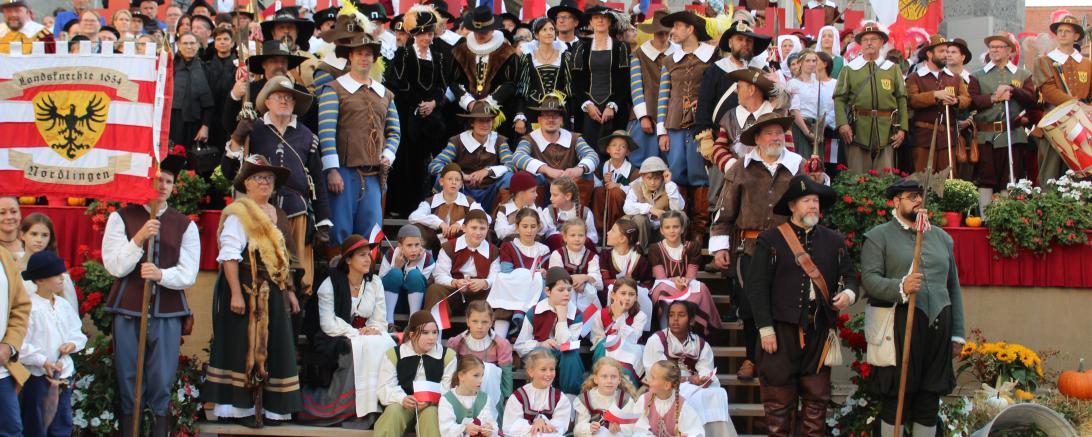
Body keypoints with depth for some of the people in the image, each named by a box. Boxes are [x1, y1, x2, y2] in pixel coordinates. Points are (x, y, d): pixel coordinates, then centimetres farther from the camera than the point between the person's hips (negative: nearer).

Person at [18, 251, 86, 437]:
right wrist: (43, 361, -22)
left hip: (64, 373, 7)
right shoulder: (30, 306, -14)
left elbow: (78, 332, 14)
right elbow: (20, 343, -20)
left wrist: (73, 344, -7)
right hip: (37, 376, -7)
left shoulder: (64, 305, 8)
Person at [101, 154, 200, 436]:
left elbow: (188, 275, 0)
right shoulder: (120, 218, 4)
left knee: (162, 384, 3)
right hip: (128, 310, -1)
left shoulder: (185, 225, 7)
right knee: (128, 381, 4)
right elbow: (115, 266, -6)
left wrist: (161, 274, -19)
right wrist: (139, 238, -19)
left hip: (168, 313, 1)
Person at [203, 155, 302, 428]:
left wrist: (290, 290, 16)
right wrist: (236, 293, -23)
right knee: (245, 347, -4)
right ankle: (241, 408, 1)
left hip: (272, 293, 8)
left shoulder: (277, 215, 16)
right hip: (246, 290, -8)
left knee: (272, 348, 9)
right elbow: (229, 256, -16)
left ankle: (268, 407, 15)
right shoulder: (238, 213, -8)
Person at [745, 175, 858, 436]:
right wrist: (765, 329, -10)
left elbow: (850, 276, 17)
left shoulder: (834, 241, 12)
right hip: (782, 332, -4)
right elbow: (757, 287, -5)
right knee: (779, 402, 2)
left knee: (817, 400, 9)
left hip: (820, 333, 4)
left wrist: (849, 293, -7)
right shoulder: (771, 240, -1)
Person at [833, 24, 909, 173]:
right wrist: (842, 124, -11)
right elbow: (839, 99, 2)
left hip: (886, 130, 1)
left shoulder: (893, 69, 10)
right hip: (858, 129, -1)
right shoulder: (849, 69, 7)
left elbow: (902, 99, 8)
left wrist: (902, 128, 0)